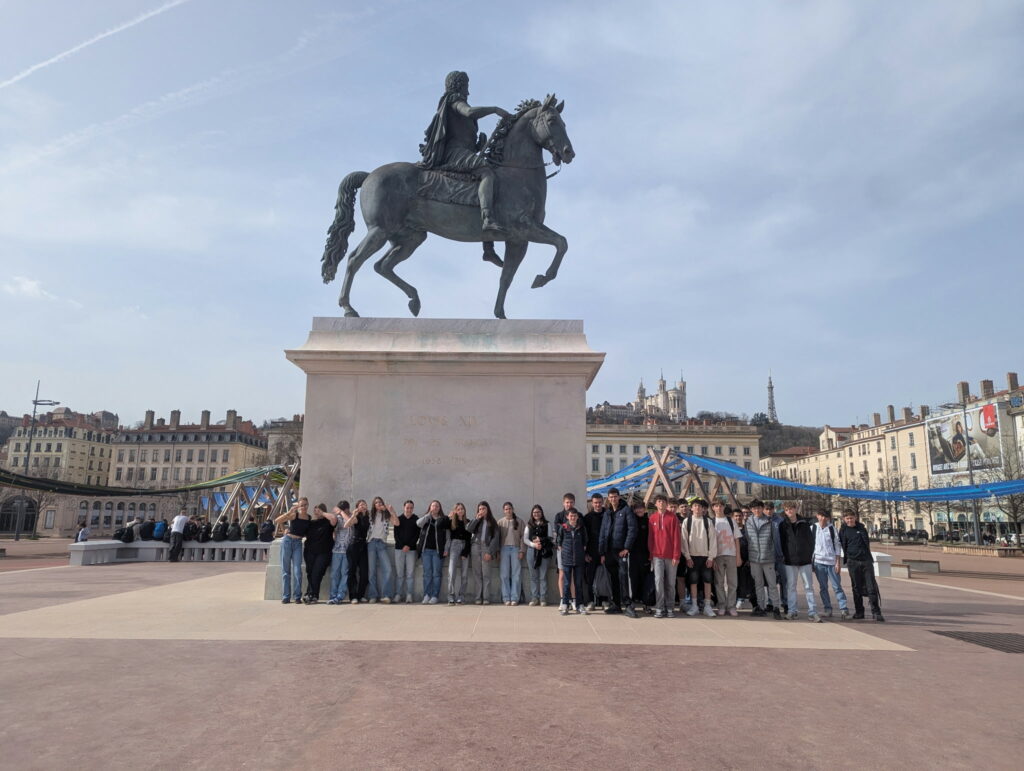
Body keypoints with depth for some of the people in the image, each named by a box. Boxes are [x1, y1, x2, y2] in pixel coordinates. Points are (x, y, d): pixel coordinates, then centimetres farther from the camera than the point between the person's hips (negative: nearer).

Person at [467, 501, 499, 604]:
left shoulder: (492, 522, 7)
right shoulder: (476, 521, 15)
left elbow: (496, 537, 0)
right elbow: (468, 529, -2)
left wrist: (490, 552, -10)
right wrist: (477, 519, -3)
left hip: (486, 547, -3)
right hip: (476, 547, 3)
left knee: (486, 574, -5)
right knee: (477, 574, 1)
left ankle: (486, 598, -4)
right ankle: (478, 597, 3)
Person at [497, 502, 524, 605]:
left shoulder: (519, 521, 6)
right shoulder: (500, 522, 8)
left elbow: (522, 537, 4)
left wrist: (521, 550, -4)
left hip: (516, 548, -1)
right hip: (504, 548, 1)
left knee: (516, 574, -1)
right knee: (505, 574, 1)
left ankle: (515, 598, 4)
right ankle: (506, 598, 6)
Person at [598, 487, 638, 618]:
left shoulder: (626, 510, -2)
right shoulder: (607, 514, 16)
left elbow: (632, 529, -9)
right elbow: (602, 534, 16)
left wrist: (626, 547, -15)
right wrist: (602, 553, 10)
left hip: (622, 551, -6)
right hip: (609, 552, 6)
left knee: (624, 576, -12)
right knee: (613, 579, 10)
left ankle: (627, 605, -8)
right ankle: (616, 605, 17)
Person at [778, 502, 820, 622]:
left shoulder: (804, 523, 4)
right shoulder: (783, 525, 4)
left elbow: (811, 539, 6)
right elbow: (780, 542, 7)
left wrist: (810, 554, 0)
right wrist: (784, 556, 1)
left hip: (805, 560, 0)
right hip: (790, 561, 0)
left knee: (809, 586, 0)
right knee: (791, 586, 5)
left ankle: (812, 612, 3)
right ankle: (792, 611, 12)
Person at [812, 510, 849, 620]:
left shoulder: (832, 528, 3)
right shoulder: (813, 528, 6)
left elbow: (837, 545, 3)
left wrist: (838, 562, -3)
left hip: (832, 561, -1)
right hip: (818, 562, 1)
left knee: (837, 586, -4)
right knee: (823, 587, 6)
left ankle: (843, 609, -5)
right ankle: (827, 609, 12)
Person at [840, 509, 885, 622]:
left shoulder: (861, 527, 9)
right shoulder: (843, 530, 3)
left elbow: (867, 542, 19)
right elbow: (842, 546, 5)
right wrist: (846, 559, 0)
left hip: (867, 560, 1)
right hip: (853, 562, -1)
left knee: (872, 587, -5)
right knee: (857, 588, 4)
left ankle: (876, 612, -2)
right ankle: (859, 611, 12)